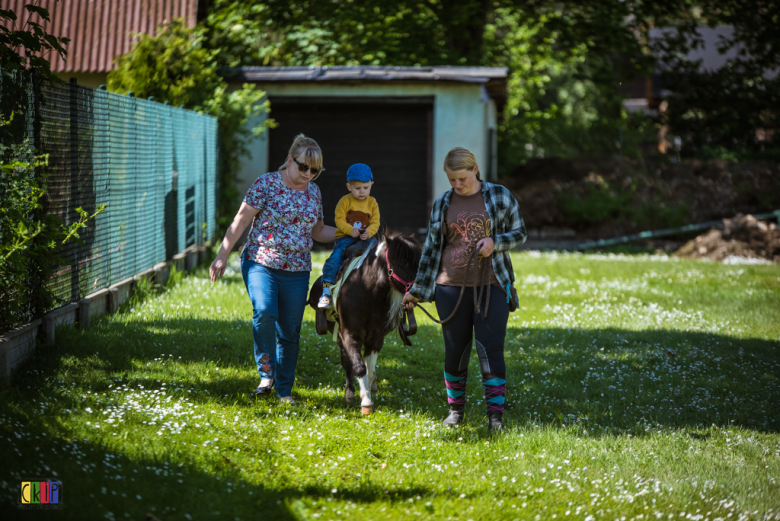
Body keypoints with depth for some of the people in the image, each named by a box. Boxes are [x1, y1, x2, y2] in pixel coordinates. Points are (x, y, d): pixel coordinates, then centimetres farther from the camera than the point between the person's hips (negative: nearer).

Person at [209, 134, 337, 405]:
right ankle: (266, 374, -12)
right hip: (261, 263, -4)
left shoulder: (313, 192, 10)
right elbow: (241, 220, -5)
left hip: (296, 271, 4)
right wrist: (223, 255, -10)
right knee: (264, 313, -28)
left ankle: (284, 390, 16)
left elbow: (317, 231, 23)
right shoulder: (266, 184, -6)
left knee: (290, 331, 4)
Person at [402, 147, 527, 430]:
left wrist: (495, 242, -13)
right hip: (451, 287, 2)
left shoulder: (500, 196, 2)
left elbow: (520, 233, 8)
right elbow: (431, 248, 14)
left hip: (492, 286, -2)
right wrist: (417, 290, 14)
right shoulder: (442, 204, 8)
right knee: (455, 351, 7)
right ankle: (455, 409, 22)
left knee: (490, 349, -8)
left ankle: (496, 414, -7)